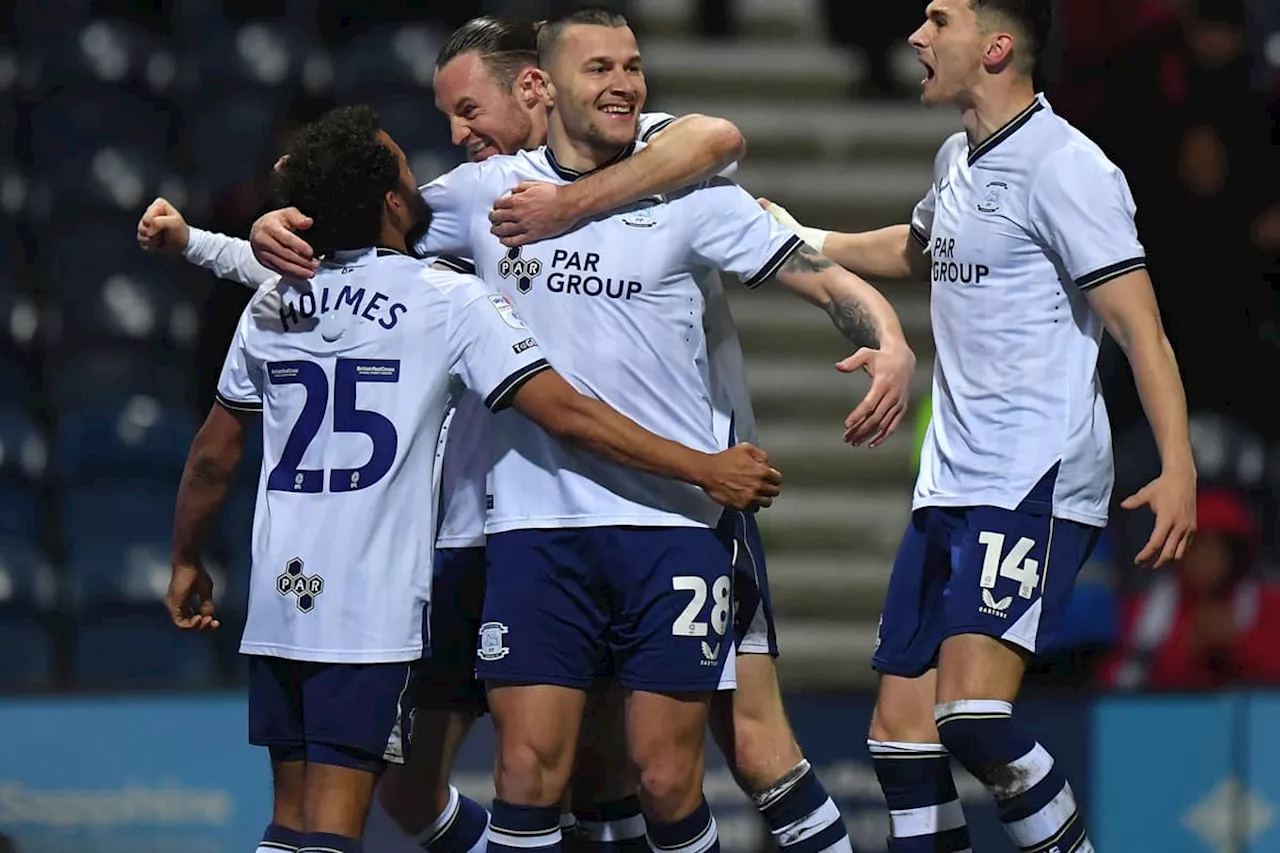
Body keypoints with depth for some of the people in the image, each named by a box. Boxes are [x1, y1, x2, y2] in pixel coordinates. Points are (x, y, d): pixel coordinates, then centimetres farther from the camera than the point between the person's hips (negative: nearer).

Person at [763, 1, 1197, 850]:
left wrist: (1178, 469, -26)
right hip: (951, 487, 9)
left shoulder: (1063, 167, -12)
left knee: (972, 713, -24)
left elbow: (1140, 329, -16)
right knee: (900, 731, 6)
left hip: (1036, 490, -9)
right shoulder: (959, 159, 15)